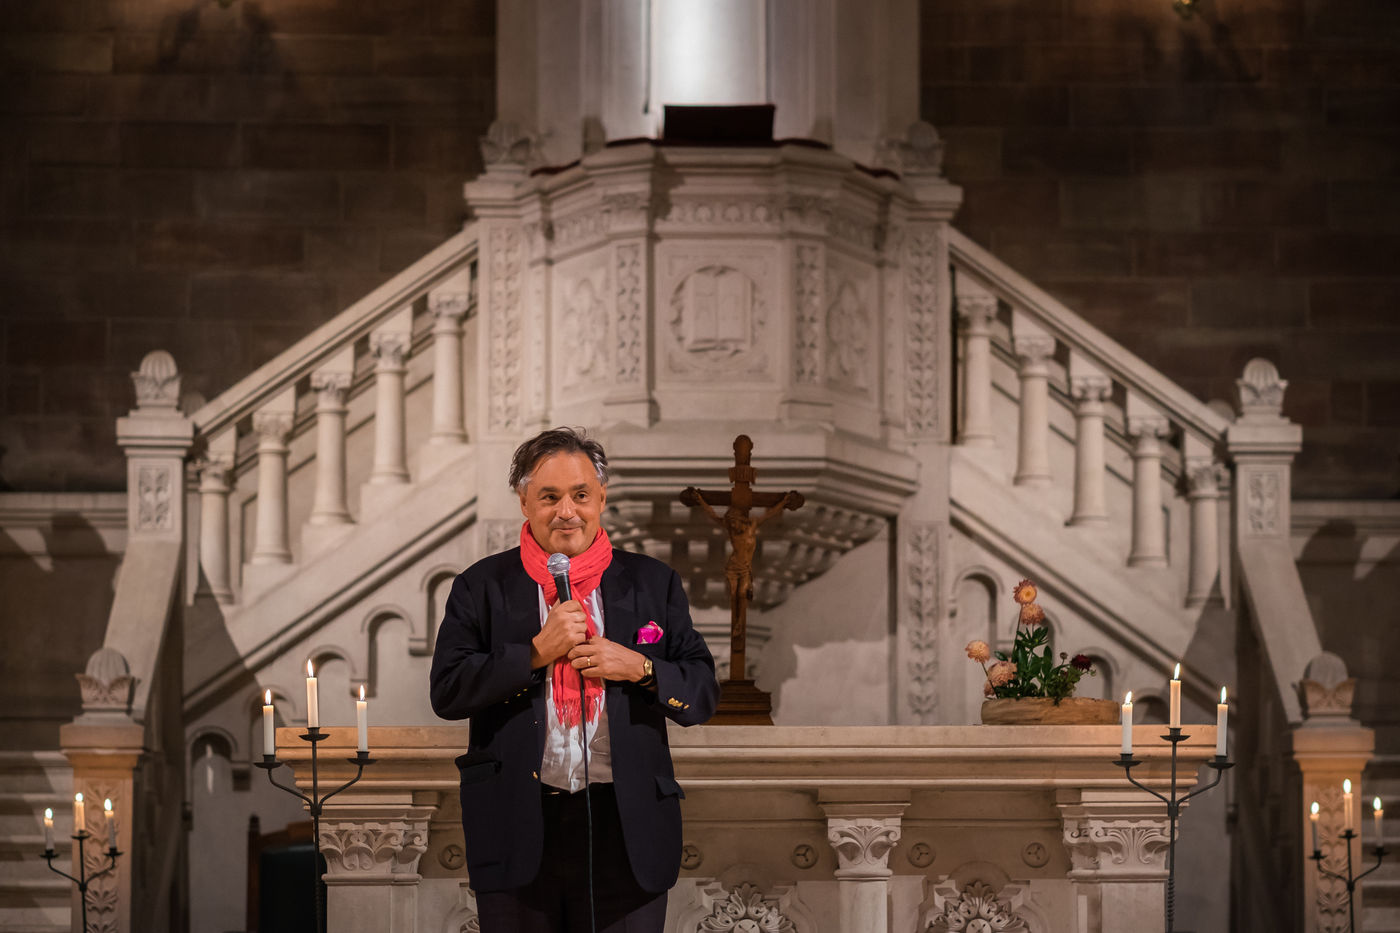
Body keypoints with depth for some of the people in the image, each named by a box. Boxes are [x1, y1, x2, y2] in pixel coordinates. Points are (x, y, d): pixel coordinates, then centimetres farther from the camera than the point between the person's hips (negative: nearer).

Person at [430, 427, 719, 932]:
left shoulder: (653, 583, 9)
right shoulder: (483, 586, 6)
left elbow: (702, 694, 7)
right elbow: (446, 691, -4)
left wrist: (639, 667, -11)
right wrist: (537, 651, -13)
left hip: (626, 829, 1)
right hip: (519, 829, -1)